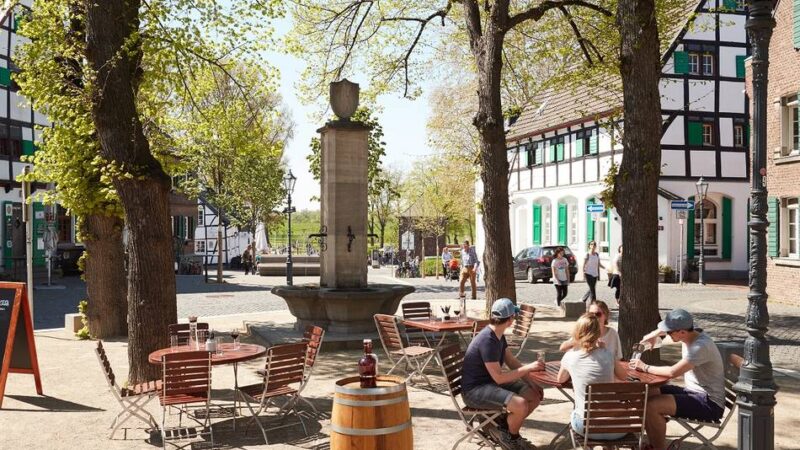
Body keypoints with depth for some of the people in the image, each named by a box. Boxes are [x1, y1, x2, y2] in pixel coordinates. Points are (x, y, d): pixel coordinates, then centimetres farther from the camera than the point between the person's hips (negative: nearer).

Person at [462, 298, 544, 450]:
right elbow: (499, 377, -27)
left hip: (491, 382, 10)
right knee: (520, 404, -28)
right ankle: (512, 437, 2)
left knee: (535, 396, 2)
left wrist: (532, 383, 2)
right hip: (474, 390, -10)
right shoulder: (487, 340, -27)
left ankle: (503, 427, 14)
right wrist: (528, 367, -22)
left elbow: (513, 363, 11)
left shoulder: (499, 335, 5)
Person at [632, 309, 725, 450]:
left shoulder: (701, 346, -24)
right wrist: (655, 334, 6)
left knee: (651, 406, -25)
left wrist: (645, 367, -16)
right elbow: (663, 329, 27)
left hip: (709, 403, -10)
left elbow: (673, 372, -30)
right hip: (692, 391, 10)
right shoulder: (688, 334, 2)